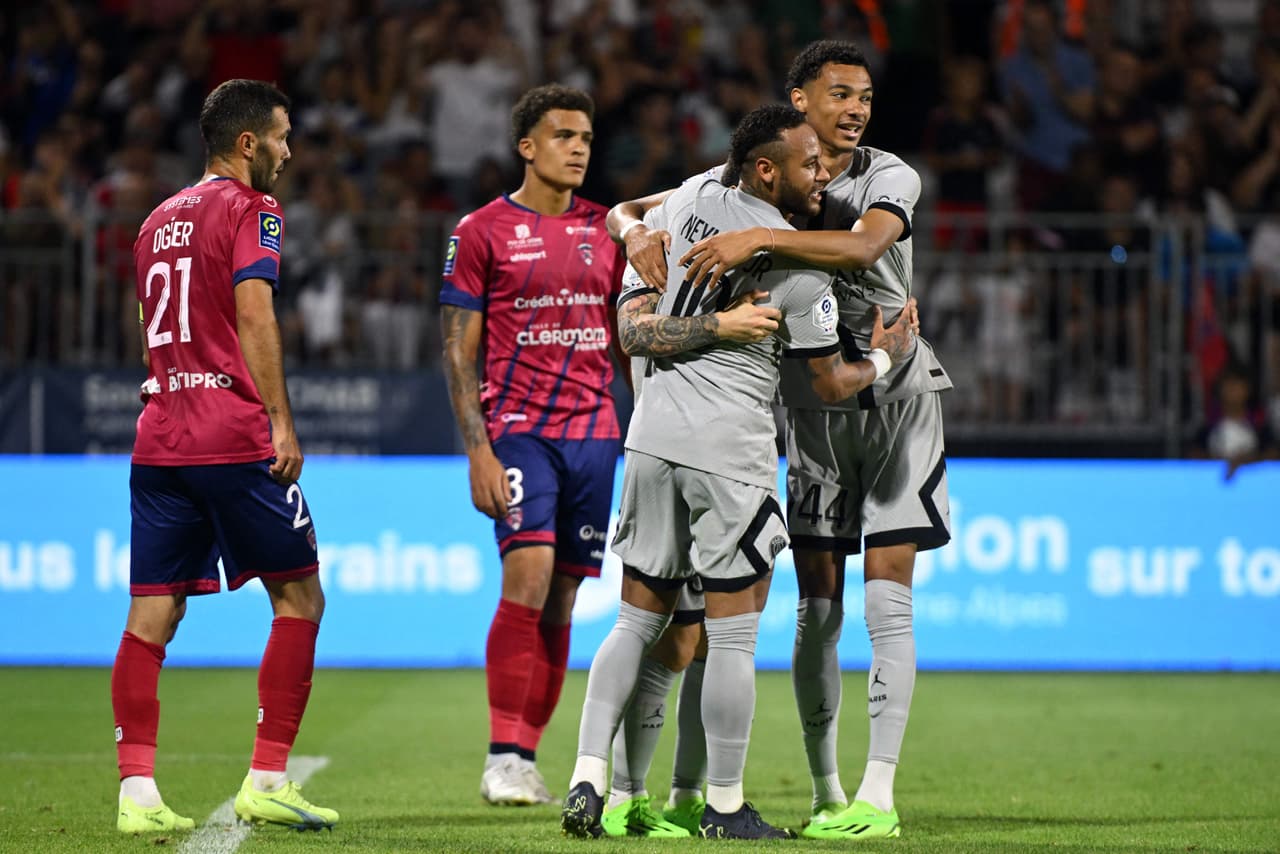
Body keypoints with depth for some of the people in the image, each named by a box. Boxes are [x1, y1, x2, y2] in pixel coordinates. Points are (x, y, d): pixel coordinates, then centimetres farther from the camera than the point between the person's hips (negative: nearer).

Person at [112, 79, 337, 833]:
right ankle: (267, 781, 0)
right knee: (299, 599, 4)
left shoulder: (159, 220, 19)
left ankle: (137, 790, -5)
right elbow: (254, 318, -14)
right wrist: (281, 422, -14)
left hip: (159, 440, 7)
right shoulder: (251, 210, -4)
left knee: (153, 614, 2)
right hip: (234, 439, -7)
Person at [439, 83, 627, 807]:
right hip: (518, 427, -5)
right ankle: (503, 758, -17)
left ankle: (525, 759, 9)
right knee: (528, 574, -20)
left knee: (562, 602, 3)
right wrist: (478, 451, -11)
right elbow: (459, 352, -2)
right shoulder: (482, 232, -1)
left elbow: (629, 339, 18)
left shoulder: (606, 231, 12)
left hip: (594, 431, 5)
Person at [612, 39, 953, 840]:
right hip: (813, 407, 2)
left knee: (888, 601, -8)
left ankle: (878, 793, -8)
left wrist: (759, 237, -42)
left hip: (898, 393, -2)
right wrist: (639, 233, -23)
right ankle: (825, 792, 10)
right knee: (817, 608, 2)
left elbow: (863, 245, -32)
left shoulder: (890, 178, -10)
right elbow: (627, 210, 2)